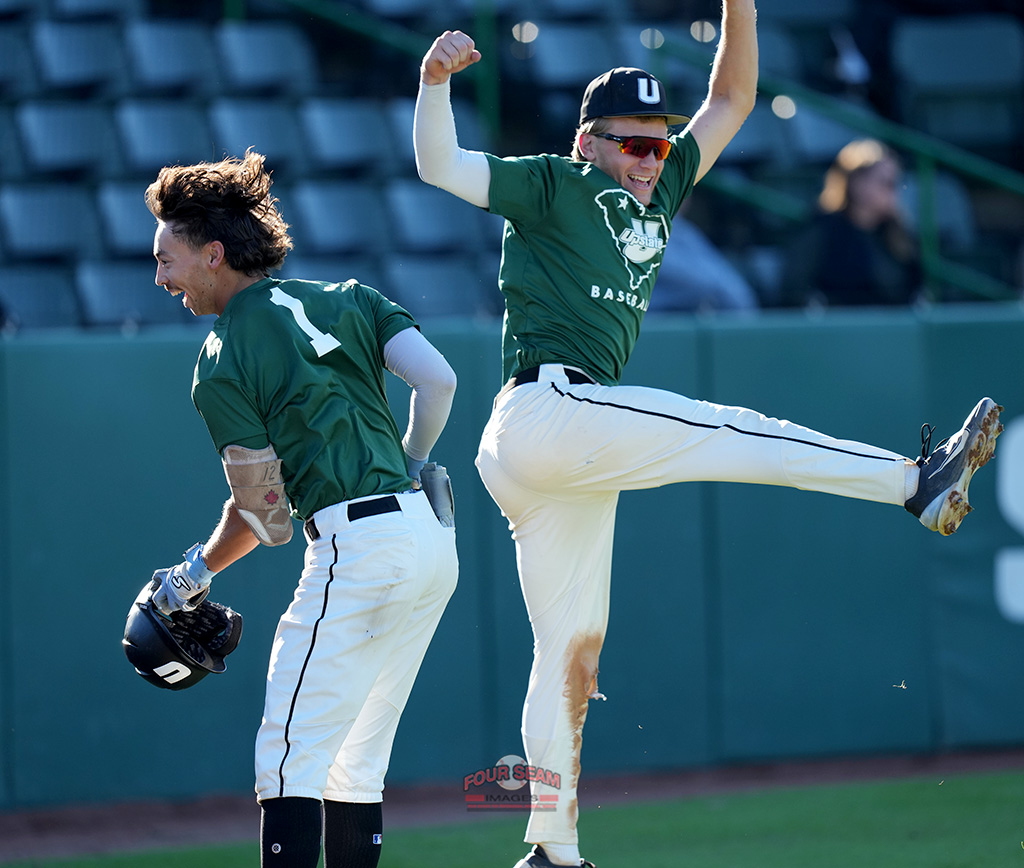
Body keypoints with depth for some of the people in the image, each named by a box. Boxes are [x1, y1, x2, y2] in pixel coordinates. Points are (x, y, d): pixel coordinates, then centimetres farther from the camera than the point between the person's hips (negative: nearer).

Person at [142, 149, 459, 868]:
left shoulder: (220, 367, -3)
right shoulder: (346, 298, 13)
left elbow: (263, 515, -1)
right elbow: (438, 381, 2)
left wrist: (196, 573, 16)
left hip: (359, 546, -8)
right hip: (434, 534, 8)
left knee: (290, 757, -6)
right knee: (353, 760, 15)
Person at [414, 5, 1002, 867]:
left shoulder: (656, 195, 23)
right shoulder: (551, 186, 4)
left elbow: (730, 103, 24)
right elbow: (439, 166, -9)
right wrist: (436, 82, -25)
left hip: (574, 455, 8)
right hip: (545, 406, -8)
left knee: (573, 649, 6)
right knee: (727, 431, -12)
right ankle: (917, 480, -10)